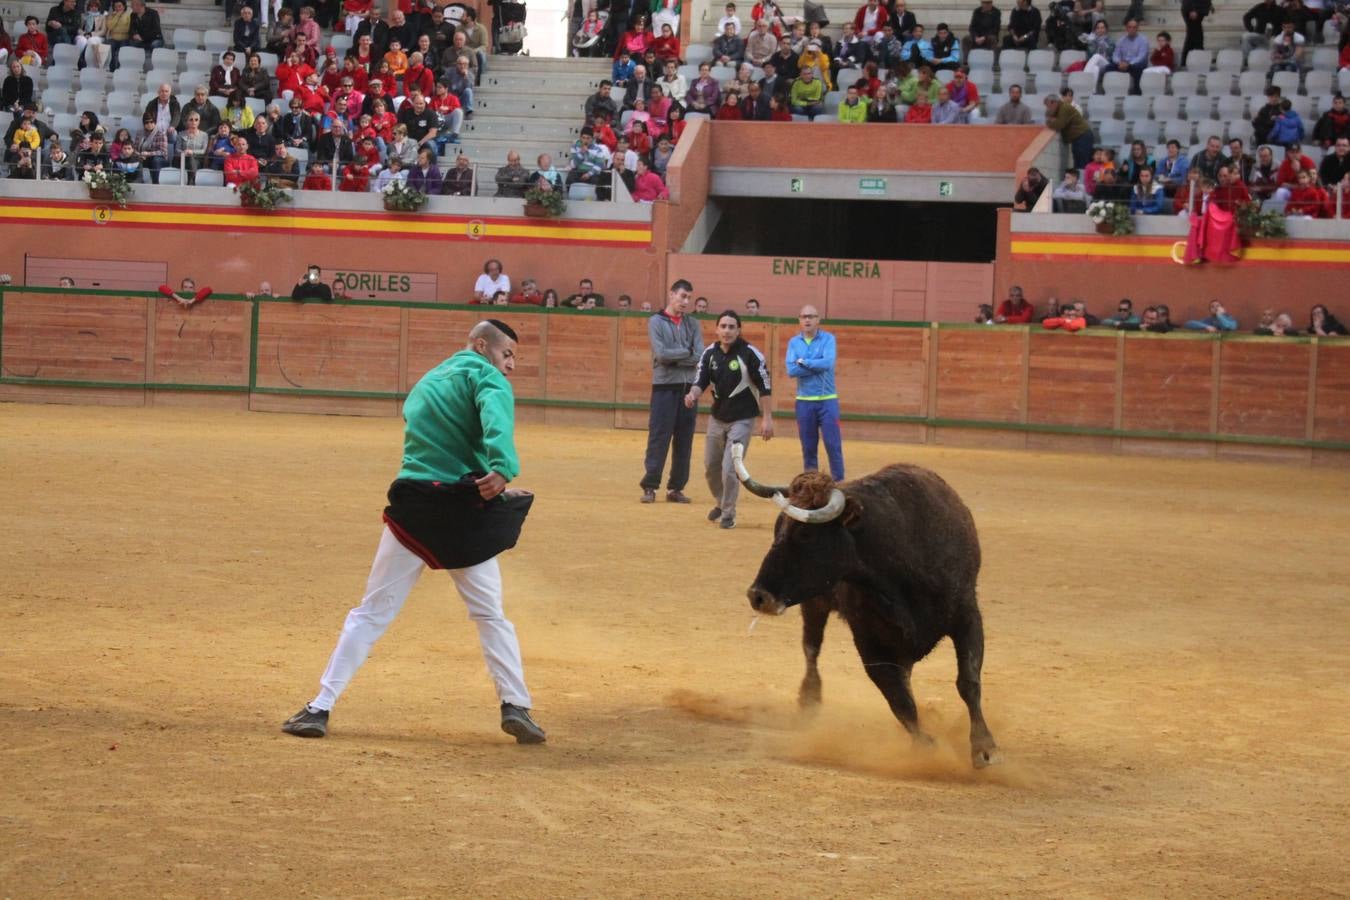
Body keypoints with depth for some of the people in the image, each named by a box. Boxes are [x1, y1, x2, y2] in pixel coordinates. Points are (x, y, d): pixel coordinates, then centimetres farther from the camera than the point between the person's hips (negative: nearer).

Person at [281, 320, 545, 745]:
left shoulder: (425, 383, 23)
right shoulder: (483, 376, 0)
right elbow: (495, 417, -21)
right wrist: (503, 467, -38)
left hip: (412, 506, 4)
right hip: (464, 513, -4)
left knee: (371, 613, 7)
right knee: (490, 614, 11)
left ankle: (320, 707, 1)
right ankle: (516, 705, 2)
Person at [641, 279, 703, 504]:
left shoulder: (693, 324, 11)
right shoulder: (656, 322, 0)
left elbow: (700, 357, -1)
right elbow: (661, 354, -13)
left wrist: (673, 358, -9)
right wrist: (687, 352, -5)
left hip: (688, 387, 4)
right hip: (664, 387, -4)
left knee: (684, 441, 5)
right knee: (659, 439, -6)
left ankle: (676, 488, 11)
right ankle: (650, 486, -3)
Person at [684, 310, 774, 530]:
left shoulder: (750, 354, -16)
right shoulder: (710, 353, -2)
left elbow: (765, 387, -12)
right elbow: (701, 381, -2)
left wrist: (767, 418, -14)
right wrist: (693, 394, -25)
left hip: (742, 420, -6)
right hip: (717, 419, 6)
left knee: (729, 468, -12)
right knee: (710, 467, 16)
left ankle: (728, 514, 6)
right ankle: (722, 503, 41)